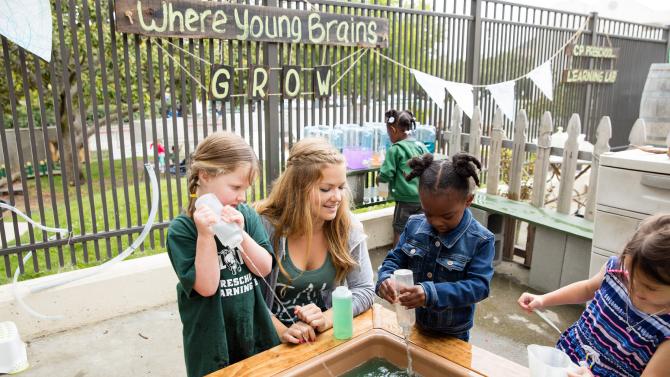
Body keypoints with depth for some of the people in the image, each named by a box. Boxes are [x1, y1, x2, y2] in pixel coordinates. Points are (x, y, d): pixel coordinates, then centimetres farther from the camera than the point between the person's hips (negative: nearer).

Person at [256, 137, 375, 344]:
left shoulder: (348, 228, -4)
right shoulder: (266, 226, -14)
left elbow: (364, 290, -2)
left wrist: (326, 319, -17)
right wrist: (283, 331, -23)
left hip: (326, 338, 2)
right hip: (273, 343, -1)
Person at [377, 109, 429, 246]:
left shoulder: (395, 150, -11)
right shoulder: (421, 146, 6)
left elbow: (386, 175, -13)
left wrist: (379, 177, 8)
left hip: (405, 199, -6)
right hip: (423, 197, 6)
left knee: (399, 232, 6)